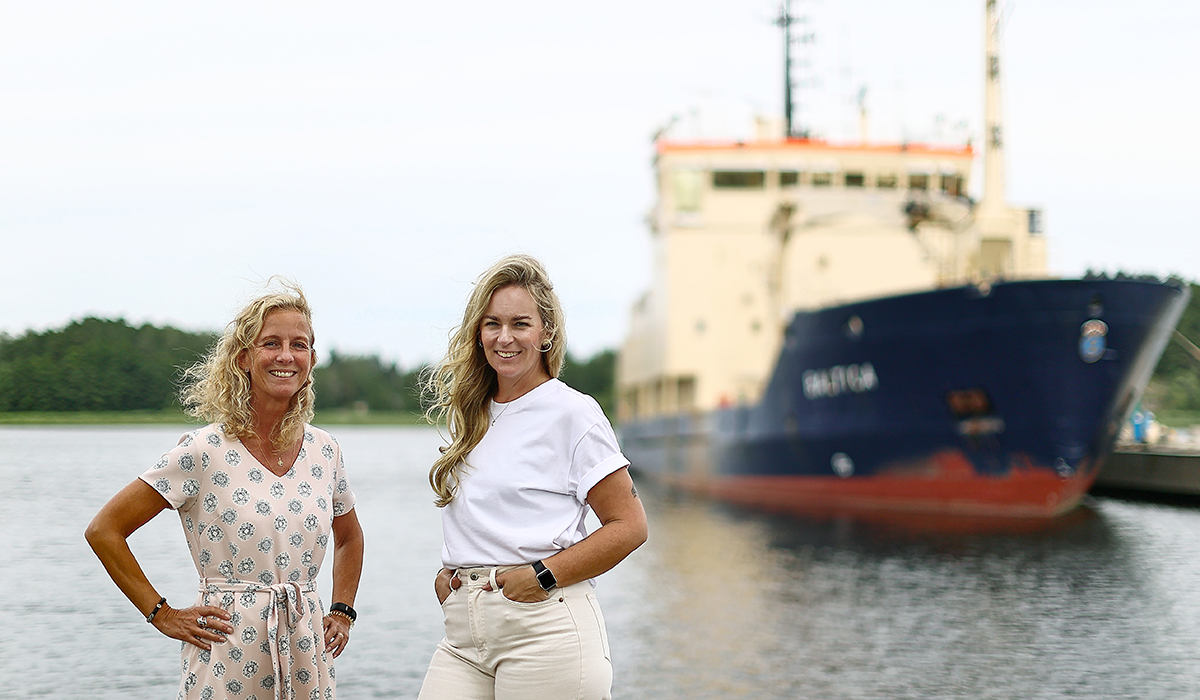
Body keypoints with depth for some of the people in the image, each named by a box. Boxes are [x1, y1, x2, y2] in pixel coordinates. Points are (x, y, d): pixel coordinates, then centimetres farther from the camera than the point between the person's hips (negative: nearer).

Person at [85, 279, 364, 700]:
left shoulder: (324, 452, 5)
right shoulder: (204, 452, -9)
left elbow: (349, 537, 25)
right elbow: (104, 530, -7)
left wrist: (342, 613, 12)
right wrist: (163, 615, -6)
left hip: (306, 659, 4)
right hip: (229, 657, -4)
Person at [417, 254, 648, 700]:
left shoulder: (572, 413, -4)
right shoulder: (471, 415, 15)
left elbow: (629, 526, -6)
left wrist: (543, 576, -13)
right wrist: (447, 572, 8)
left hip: (545, 630, -5)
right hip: (464, 635, 5)